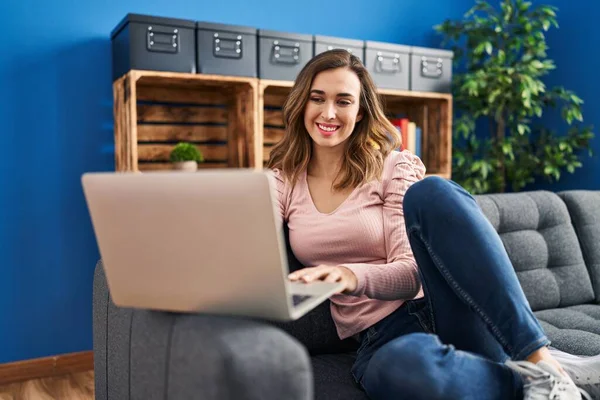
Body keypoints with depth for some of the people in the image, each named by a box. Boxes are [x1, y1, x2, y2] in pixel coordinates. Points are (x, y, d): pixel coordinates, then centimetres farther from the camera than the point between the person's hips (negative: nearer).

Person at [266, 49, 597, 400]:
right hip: (384, 337, 0)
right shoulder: (282, 182, 10)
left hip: (439, 308, 1)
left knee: (430, 192, -30)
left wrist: (353, 276, -26)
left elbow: (410, 274, -5)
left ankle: (539, 360, -27)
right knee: (402, 367, -42)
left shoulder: (392, 167, 4)